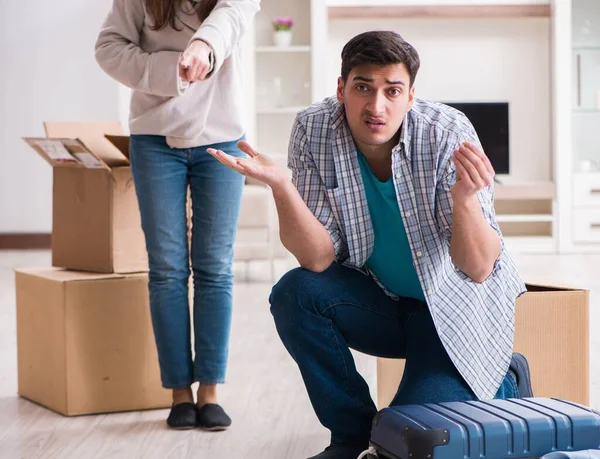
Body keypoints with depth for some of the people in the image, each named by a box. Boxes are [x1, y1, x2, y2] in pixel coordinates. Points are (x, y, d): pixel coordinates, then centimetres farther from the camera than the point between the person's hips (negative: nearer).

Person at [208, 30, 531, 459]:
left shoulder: (448, 134, -25)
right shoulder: (313, 131, -17)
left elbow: (479, 268, -24)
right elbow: (319, 259, -20)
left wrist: (465, 197, -44)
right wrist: (280, 185, -35)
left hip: (456, 303, -3)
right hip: (378, 299, 3)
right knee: (295, 294, -23)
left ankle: (506, 382, 15)